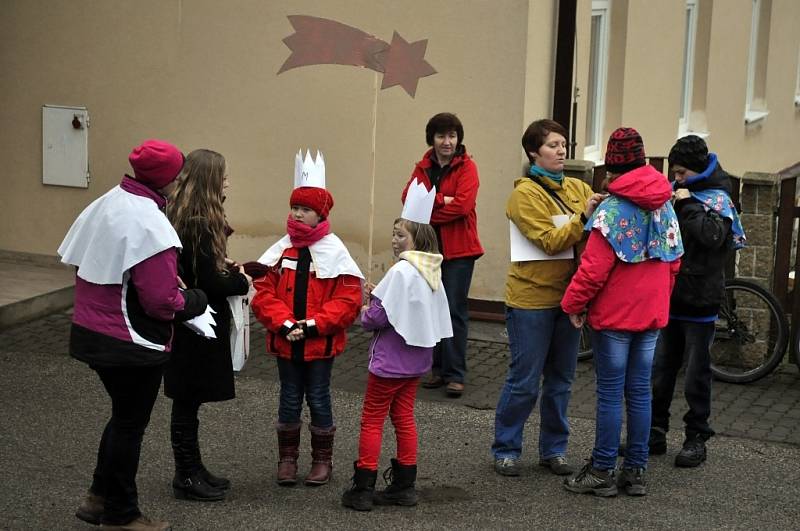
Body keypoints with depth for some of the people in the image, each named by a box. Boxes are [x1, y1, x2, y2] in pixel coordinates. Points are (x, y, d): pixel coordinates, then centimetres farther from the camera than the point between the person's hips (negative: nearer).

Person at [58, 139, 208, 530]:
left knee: (124, 415, 25)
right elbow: (162, 302, -25)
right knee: (130, 425, 8)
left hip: (91, 332, 8)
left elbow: (74, 259, 12)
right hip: (131, 344, -8)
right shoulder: (150, 225, -25)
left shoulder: (103, 206, 2)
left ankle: (99, 497, 33)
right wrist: (195, 300, -6)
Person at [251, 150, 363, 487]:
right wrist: (285, 324, -14)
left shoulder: (334, 251, -8)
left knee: (318, 400, 8)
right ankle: (287, 458, 24)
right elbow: (264, 293, -2)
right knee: (290, 400, 12)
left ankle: (322, 460, 21)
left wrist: (313, 325, -17)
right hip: (286, 341, 3)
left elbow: (348, 299, -12)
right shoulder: (281, 250, 1)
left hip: (320, 342, -3)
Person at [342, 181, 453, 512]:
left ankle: (363, 489, 3)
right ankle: (404, 486, 18)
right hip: (416, 358, 8)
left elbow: (378, 317, -21)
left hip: (391, 359, -8)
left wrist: (365, 313, 1)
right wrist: (376, 304, 7)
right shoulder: (432, 272, 6)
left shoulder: (402, 271, -20)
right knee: (404, 418, 14)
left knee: (371, 420, 1)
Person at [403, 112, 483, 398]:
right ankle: (438, 368, 17)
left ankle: (455, 374, 1)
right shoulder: (423, 167, 10)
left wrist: (427, 211, -10)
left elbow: (462, 205, -16)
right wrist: (441, 199, -17)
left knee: (455, 310, -4)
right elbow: (409, 197, -5)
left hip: (458, 249, -4)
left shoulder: (466, 167, -3)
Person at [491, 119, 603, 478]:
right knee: (524, 381, 0)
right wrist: (583, 217, -27)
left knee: (560, 380, 12)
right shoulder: (525, 194, -8)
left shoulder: (578, 189, 10)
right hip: (532, 298, -6)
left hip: (568, 297, 6)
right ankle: (506, 449, 14)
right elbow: (550, 241, -17)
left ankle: (553, 449, 24)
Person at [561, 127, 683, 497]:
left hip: (614, 314, -6)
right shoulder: (665, 206, 6)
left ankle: (602, 472, 6)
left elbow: (594, 267, -17)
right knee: (640, 391, 10)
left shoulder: (613, 209, -14)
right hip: (652, 313, 6)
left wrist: (574, 303, -6)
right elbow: (673, 262, 13)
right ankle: (635, 472, 15)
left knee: (610, 393, 0)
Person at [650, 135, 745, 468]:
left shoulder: (717, 199, -8)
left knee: (696, 374, 2)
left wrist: (687, 204, -21)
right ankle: (655, 432, 20)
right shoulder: (676, 192, 9)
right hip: (669, 297, 6)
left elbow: (713, 236, -28)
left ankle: (696, 438, 12)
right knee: (659, 371, 10)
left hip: (699, 302, -6)